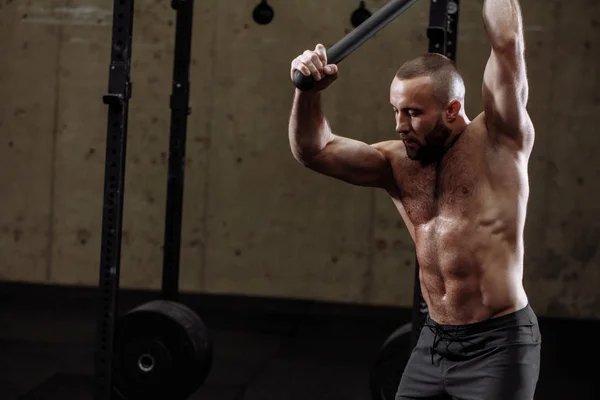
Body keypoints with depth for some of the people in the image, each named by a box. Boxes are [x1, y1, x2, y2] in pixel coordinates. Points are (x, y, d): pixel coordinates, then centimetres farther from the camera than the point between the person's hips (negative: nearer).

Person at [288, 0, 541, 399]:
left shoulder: (497, 141, -8)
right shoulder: (397, 162, 5)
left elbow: (508, 41, -16)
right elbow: (314, 151, -3)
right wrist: (309, 93, -18)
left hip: (498, 342, -6)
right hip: (435, 340, 6)